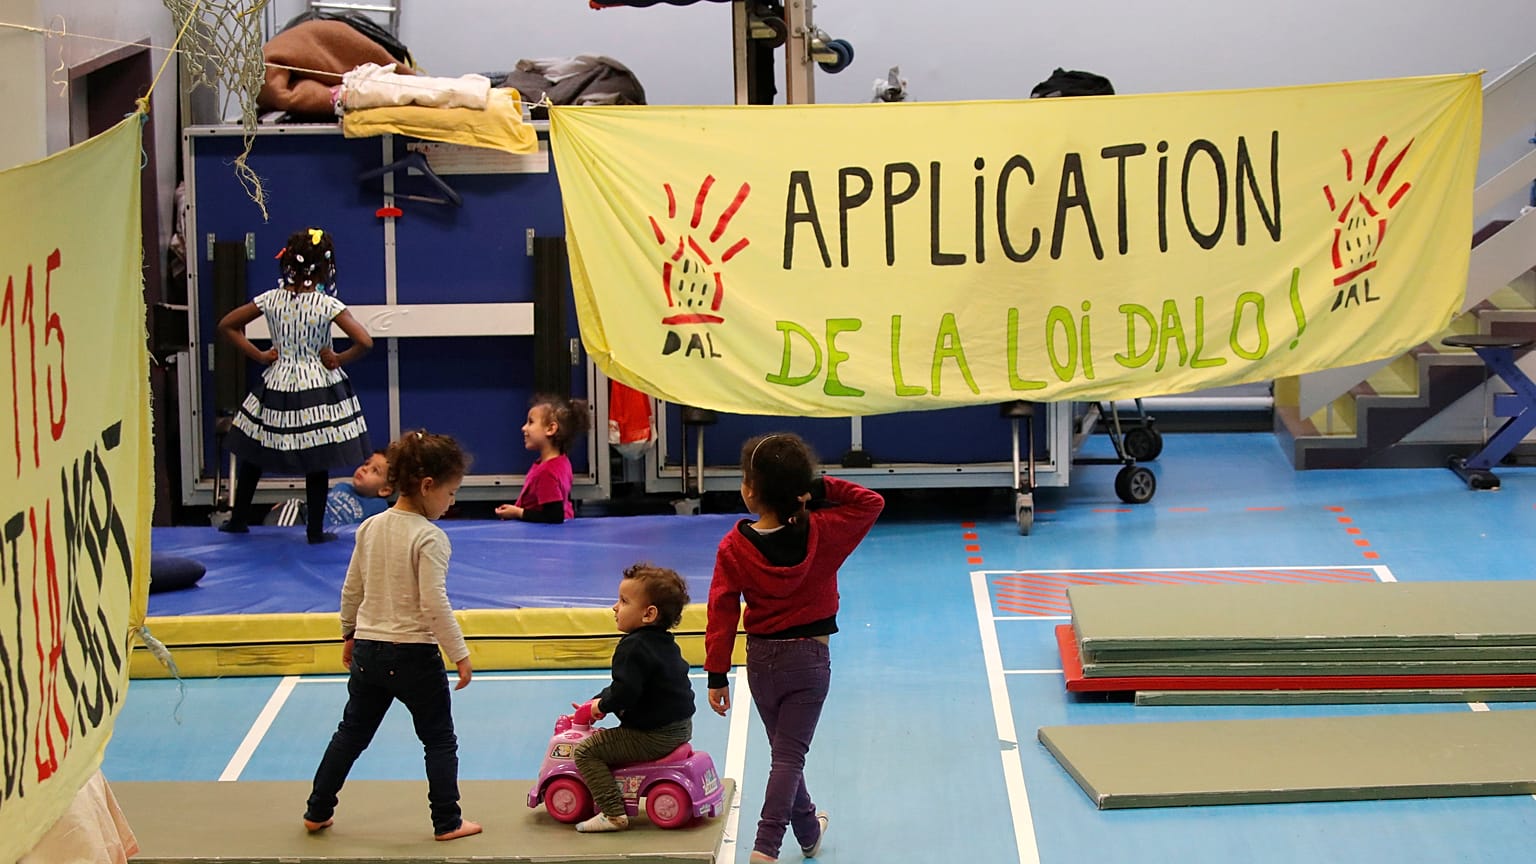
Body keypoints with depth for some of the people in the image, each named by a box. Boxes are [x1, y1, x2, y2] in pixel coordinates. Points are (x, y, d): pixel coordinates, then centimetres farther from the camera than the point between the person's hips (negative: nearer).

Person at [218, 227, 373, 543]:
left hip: (276, 385, 3)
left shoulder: (270, 299, -5)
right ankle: (316, 530, 11)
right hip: (318, 387, -3)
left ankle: (238, 520, 27)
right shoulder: (327, 305, -15)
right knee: (317, 463, 6)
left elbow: (226, 325, 2)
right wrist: (339, 360, -7)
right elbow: (364, 341, -23)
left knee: (252, 452, 17)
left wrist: (258, 355, 4)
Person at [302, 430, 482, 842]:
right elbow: (434, 604, -20)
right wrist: (459, 654, -14)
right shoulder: (430, 538, -16)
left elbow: (351, 589, 11)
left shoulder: (370, 527, 4)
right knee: (440, 740, 8)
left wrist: (349, 634, 24)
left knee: (351, 733, 18)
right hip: (414, 654, -6)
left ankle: (317, 812, 23)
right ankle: (447, 822, 11)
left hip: (368, 650, 6)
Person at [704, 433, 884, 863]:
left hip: (761, 660, 2)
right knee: (789, 755, -3)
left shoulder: (734, 547, -12)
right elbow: (872, 502, -4)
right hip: (809, 658, -1)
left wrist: (717, 675, -5)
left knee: (784, 750, 19)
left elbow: (722, 611, -10)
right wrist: (823, 489, -14)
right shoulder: (822, 533, -12)